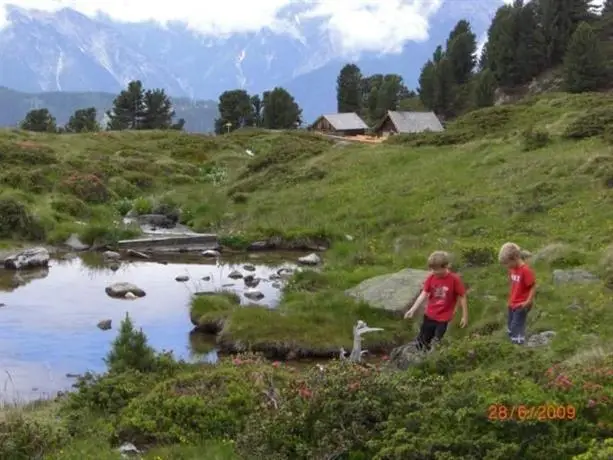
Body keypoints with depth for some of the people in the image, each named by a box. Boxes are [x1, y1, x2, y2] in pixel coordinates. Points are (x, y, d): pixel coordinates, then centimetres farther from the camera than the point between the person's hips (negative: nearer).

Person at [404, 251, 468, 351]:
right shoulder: (431, 278, -7)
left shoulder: (454, 279, -18)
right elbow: (424, 294, -6)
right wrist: (412, 309, -15)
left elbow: (462, 297, -10)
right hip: (429, 315, 4)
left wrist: (465, 316, -6)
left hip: (443, 318, -4)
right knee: (421, 341, 14)